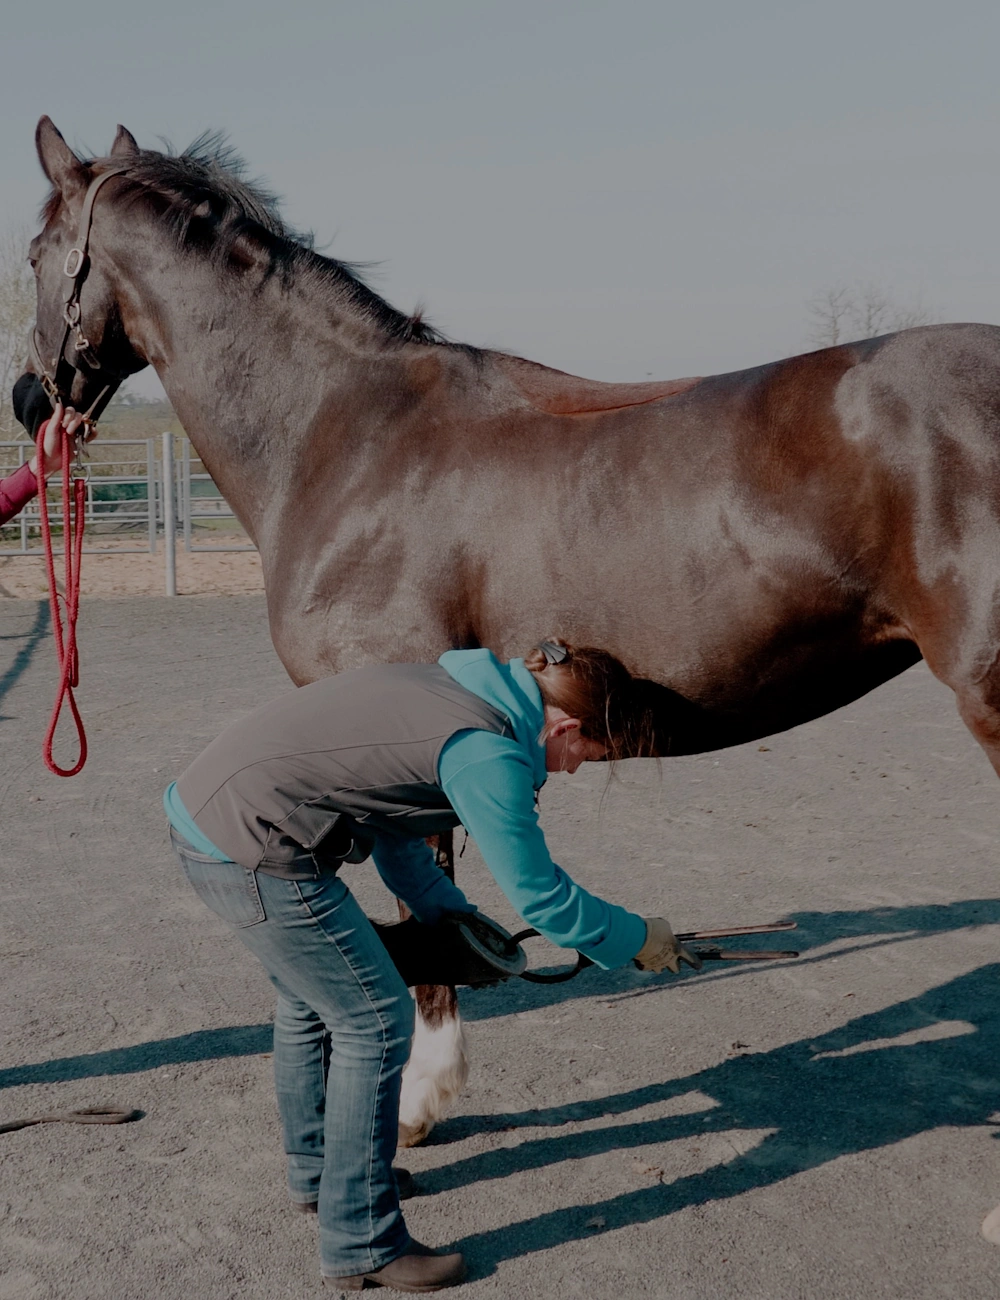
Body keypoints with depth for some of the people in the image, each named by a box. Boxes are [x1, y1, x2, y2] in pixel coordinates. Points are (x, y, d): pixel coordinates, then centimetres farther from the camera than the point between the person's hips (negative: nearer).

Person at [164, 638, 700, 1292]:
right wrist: (639, 939, 4)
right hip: (250, 851, -10)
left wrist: (451, 914, 22)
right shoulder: (488, 754, -18)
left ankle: (315, 1173, 48)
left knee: (313, 1001, 27)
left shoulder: (451, 689, 11)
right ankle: (362, 1245, 14)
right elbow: (541, 896, -10)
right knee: (376, 1022, 2)